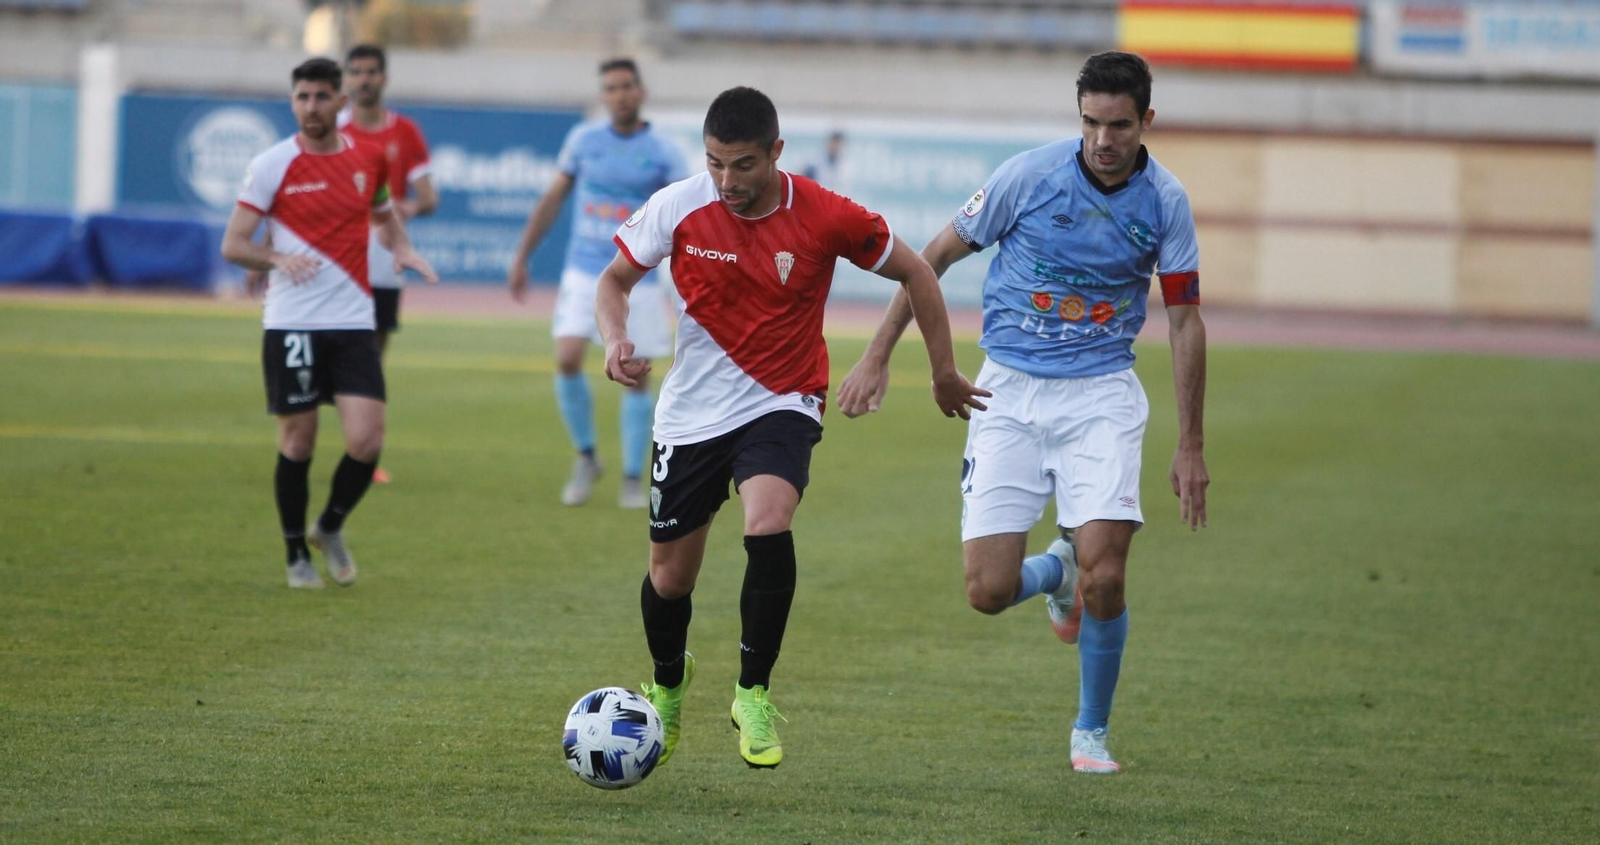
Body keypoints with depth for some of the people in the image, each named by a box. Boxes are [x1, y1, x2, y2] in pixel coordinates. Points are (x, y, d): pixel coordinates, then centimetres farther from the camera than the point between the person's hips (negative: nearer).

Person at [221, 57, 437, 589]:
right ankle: (297, 556, 20)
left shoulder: (367, 158, 7)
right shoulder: (272, 166, -4)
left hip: (353, 324, 2)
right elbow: (233, 245, -3)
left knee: (366, 440, -9)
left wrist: (401, 247, 5)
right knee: (297, 443, 2)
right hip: (291, 325, -2)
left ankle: (330, 529, 18)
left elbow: (383, 212, 27)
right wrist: (279, 259, -22)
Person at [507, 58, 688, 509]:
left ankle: (633, 479, 13)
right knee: (567, 360, -14)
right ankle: (586, 458, 6)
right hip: (584, 273, 1)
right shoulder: (584, 139, 3)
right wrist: (522, 257, 12)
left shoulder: (662, 153, -4)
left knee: (635, 378, 0)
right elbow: (553, 199, 12)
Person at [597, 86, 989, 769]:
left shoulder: (825, 217, -15)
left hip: (781, 405, -2)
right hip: (691, 412, 2)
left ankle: (753, 693, -11)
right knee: (670, 577, 8)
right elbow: (615, 279, 4)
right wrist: (616, 342, -17)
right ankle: (667, 687, 42)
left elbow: (914, 273, 0)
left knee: (767, 527, -30)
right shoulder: (676, 208, -12)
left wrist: (944, 373, 6)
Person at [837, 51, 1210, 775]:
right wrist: (878, 355, 0)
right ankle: (1055, 573, 30)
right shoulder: (1031, 174, -10)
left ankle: (1090, 732, 8)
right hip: (1011, 389, 0)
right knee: (988, 591, -8)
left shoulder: (1164, 201, -4)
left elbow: (1185, 321, 4)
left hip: (1101, 394, 0)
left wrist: (1190, 446, 3)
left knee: (1102, 575, -16)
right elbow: (935, 257, 2)